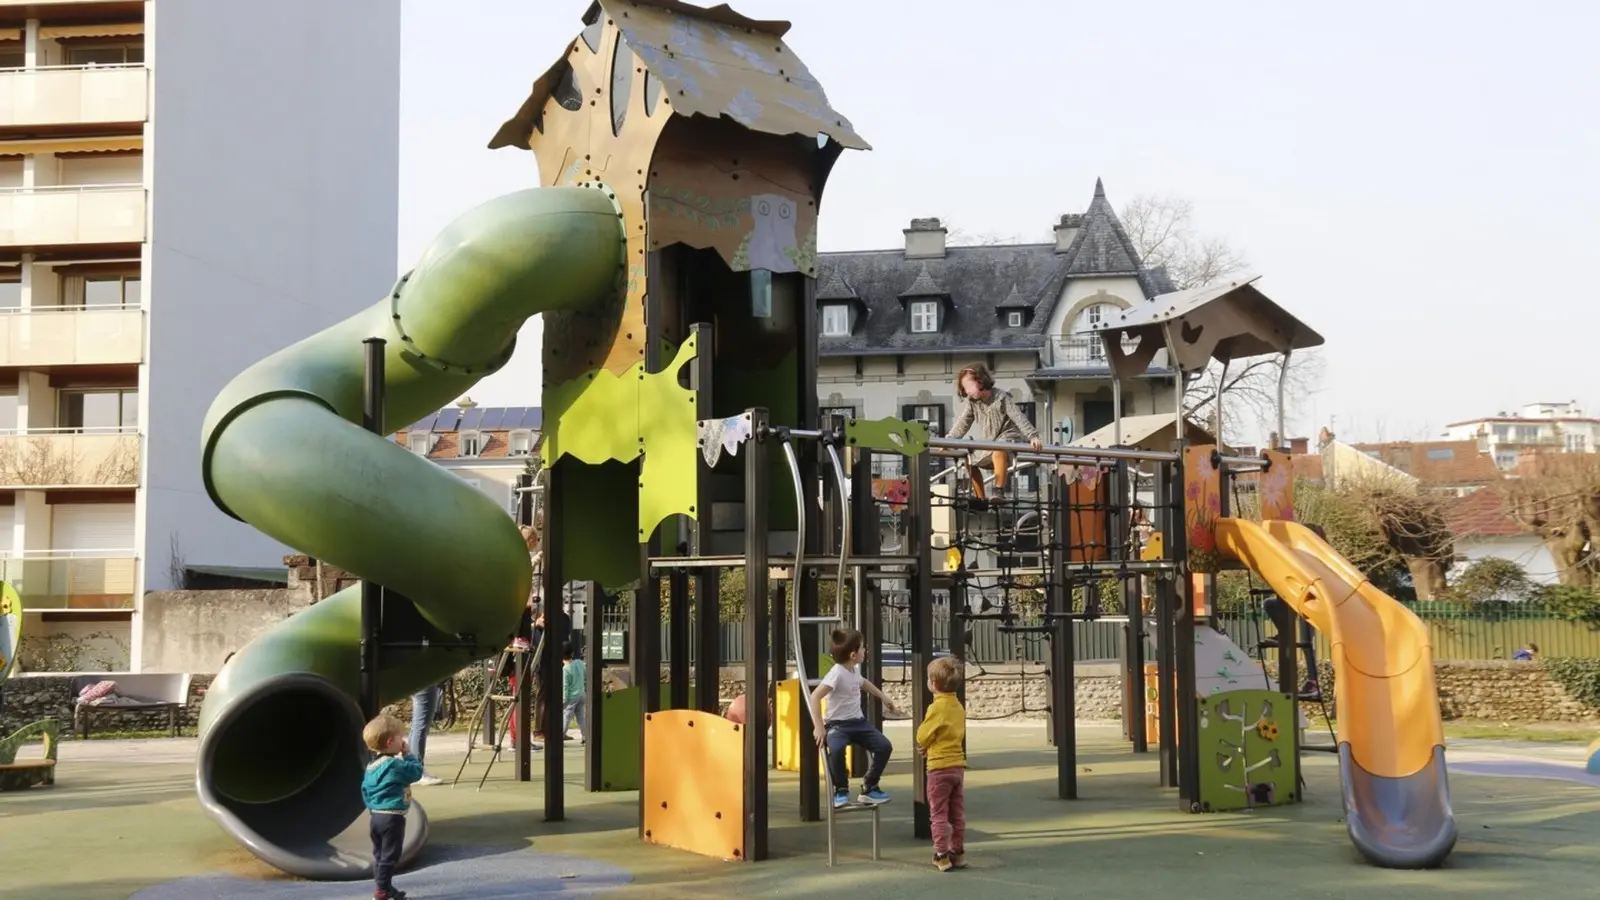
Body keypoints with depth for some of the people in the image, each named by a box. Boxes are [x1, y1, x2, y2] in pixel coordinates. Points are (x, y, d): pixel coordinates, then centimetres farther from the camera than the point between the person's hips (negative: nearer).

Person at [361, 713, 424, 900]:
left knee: (380, 854, 15)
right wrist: (408, 755, -1)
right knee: (389, 856, -3)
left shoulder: (371, 766, 9)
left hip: (376, 816, 9)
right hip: (392, 818, -9)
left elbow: (365, 790, 15)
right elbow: (416, 772, -11)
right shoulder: (396, 765, -18)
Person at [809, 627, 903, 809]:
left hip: (858, 721, 8)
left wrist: (884, 698, 36)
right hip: (837, 724, -8)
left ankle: (869, 788, 13)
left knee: (884, 746, -4)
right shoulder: (837, 673, -22)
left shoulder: (855, 669, 5)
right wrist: (819, 727, -31)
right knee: (836, 749, -37)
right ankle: (841, 791, -13)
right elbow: (815, 697, -29)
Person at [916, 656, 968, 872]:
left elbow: (922, 737, -14)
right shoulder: (959, 707, 8)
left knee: (938, 814, 1)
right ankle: (958, 852, 18)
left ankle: (941, 855, 0)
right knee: (957, 814, 14)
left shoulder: (937, 707, -16)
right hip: (958, 765, 7)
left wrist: (922, 745, 10)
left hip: (939, 767, -7)